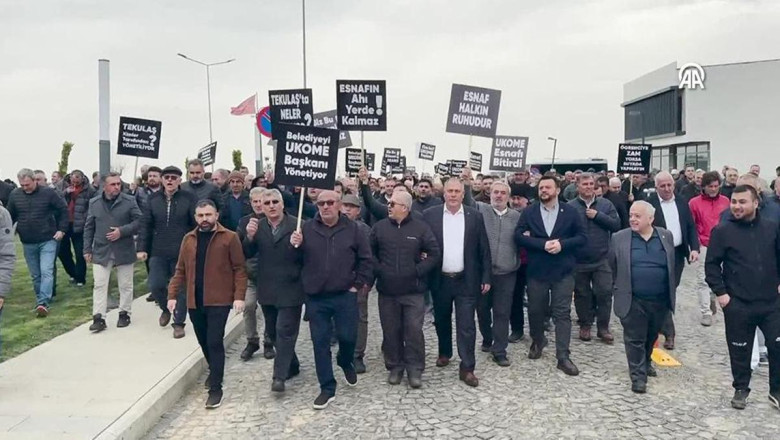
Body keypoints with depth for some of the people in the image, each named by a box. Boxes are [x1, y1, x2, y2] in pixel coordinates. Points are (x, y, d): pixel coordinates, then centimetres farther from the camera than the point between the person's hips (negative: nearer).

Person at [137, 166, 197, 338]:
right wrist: (141, 248, 2)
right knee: (155, 285, -1)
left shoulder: (189, 198, -6)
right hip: (158, 253, 3)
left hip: (182, 253, -3)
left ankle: (179, 323, 20)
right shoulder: (154, 199, 5)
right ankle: (166, 309, 31)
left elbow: (198, 224, -6)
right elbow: (145, 225, 7)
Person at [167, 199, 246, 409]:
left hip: (219, 300, -5)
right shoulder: (188, 239, 9)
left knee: (214, 342, -8)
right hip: (194, 301, 5)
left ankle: (215, 388, 1)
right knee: (204, 342, 16)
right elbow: (180, 270, 12)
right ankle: (214, 371, 40)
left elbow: (239, 269, -7)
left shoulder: (230, 238, -5)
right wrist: (172, 295, 4)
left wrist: (239, 296, -15)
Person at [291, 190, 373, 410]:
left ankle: (346, 362, 39)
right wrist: (294, 246, -16)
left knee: (348, 336, 3)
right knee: (320, 343, 5)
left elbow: (366, 259, 4)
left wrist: (358, 284, 0)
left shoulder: (352, 229, -2)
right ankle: (327, 389, 18)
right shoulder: (307, 229, 0)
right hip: (315, 298, 1)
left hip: (344, 295, -1)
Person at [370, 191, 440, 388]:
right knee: (391, 330, 10)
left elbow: (434, 254, -2)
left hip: (413, 290, -2)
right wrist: (378, 270, -2)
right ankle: (395, 367, 24)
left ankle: (415, 369, 13)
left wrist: (417, 271, -8)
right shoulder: (380, 227, 2)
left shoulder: (421, 228, -3)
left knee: (414, 330, -1)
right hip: (387, 290, 2)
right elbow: (369, 252, 10)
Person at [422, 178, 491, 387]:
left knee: (466, 325, -1)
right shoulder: (430, 214, -2)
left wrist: (486, 277, -1)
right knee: (441, 321, 17)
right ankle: (444, 352, 39)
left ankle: (467, 368, 7)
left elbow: (484, 249, 1)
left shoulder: (475, 216, -1)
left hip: (466, 280, -1)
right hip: (440, 279, 1)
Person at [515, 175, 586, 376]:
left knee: (562, 313, -1)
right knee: (535, 310, 13)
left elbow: (582, 237, 0)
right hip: (536, 271, 1)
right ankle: (538, 341, 39)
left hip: (563, 271, -1)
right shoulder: (529, 212, 2)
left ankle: (563, 357, 4)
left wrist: (562, 243, -16)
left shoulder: (570, 212, 2)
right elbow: (518, 236, -8)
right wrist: (543, 244, -18)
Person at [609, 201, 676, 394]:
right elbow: (613, 267, 5)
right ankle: (638, 375, 13)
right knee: (635, 339, 2)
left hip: (660, 300, 3)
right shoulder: (619, 238, -5)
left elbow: (671, 266, 11)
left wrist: (670, 291, 12)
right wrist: (619, 289, 6)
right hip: (633, 301, -3)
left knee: (651, 336, 19)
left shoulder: (666, 236, 2)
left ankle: (646, 362, 42)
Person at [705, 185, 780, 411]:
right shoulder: (722, 230, -7)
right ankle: (741, 389, 28)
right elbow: (712, 264, -4)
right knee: (740, 350, 9)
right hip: (737, 304, -2)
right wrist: (720, 292, -8)